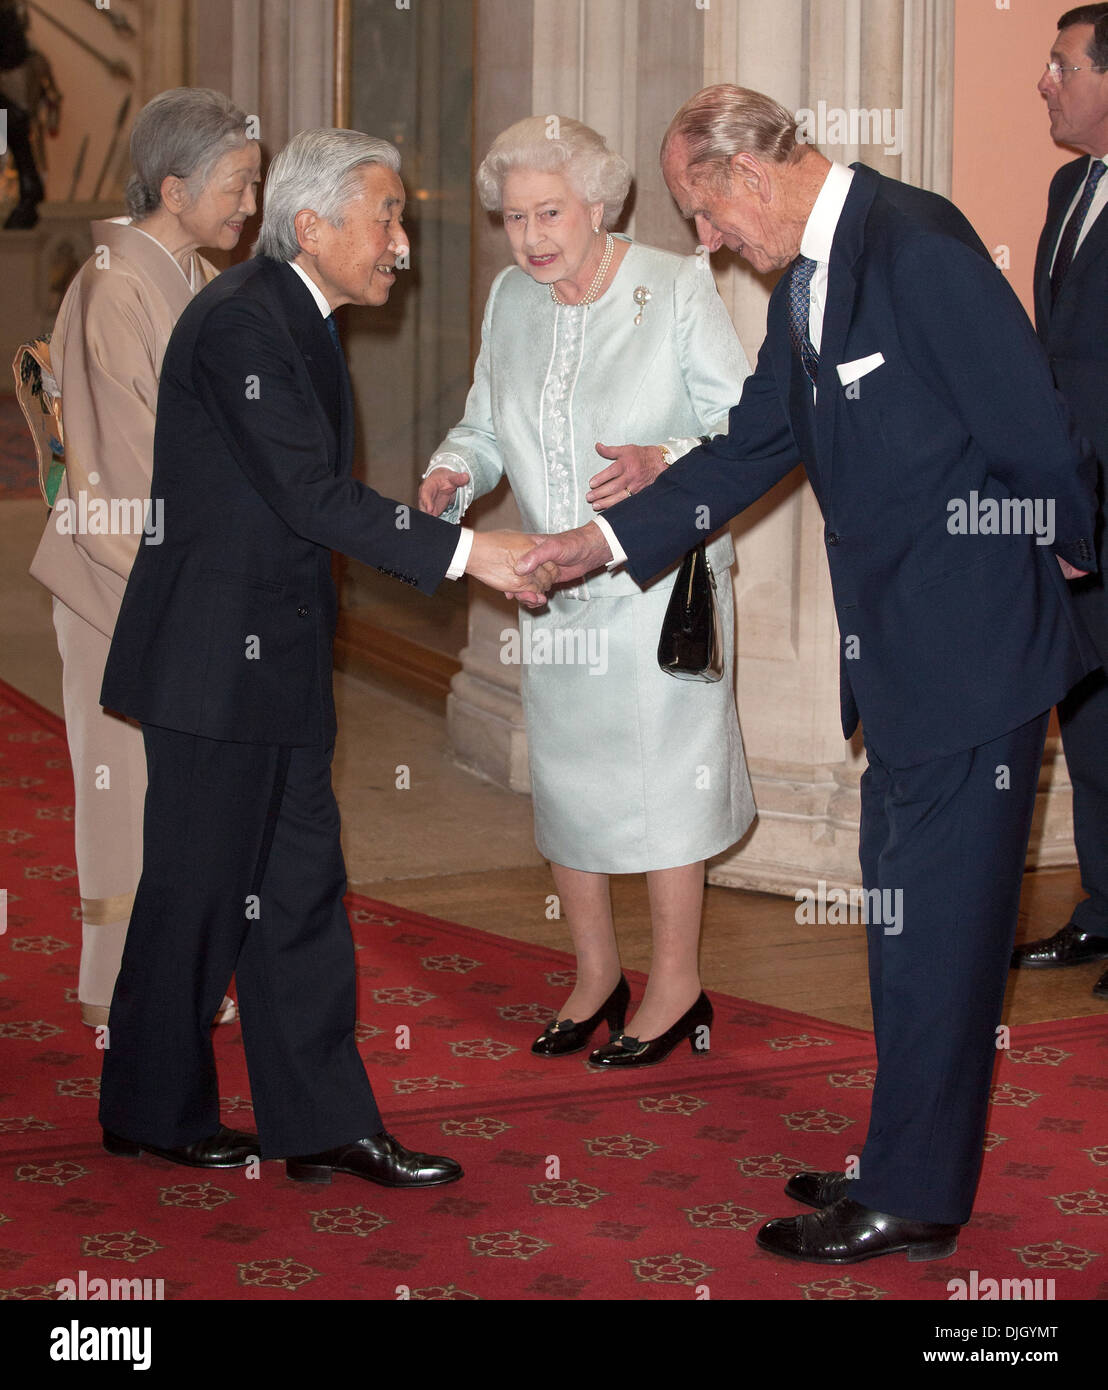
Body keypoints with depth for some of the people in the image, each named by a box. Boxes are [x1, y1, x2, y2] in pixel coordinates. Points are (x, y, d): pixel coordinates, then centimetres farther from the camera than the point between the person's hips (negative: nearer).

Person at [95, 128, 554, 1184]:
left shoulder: (299, 318, 13)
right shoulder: (240, 321, -18)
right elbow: (310, 495, -24)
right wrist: (464, 552, -24)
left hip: (279, 659, 10)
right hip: (217, 658, -9)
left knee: (301, 890, 9)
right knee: (198, 888, 2)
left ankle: (322, 1122, 13)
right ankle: (152, 1109, 18)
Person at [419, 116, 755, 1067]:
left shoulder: (678, 288, -11)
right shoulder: (511, 300, 5)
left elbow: (747, 425, -12)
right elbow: (486, 421, 14)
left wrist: (662, 465, -30)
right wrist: (453, 473, -8)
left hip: (662, 582, -5)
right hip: (555, 587, 6)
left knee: (661, 773, -1)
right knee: (564, 775, 12)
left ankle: (676, 987, 14)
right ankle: (596, 974, 29)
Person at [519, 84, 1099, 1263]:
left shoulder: (915, 244, -20)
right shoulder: (805, 284, 12)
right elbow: (753, 447, 16)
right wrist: (606, 539, 11)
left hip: (971, 645, -10)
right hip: (900, 650, 10)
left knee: (935, 920, -1)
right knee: (906, 914, 18)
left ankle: (914, 1198, 10)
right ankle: (911, 1162, 31)